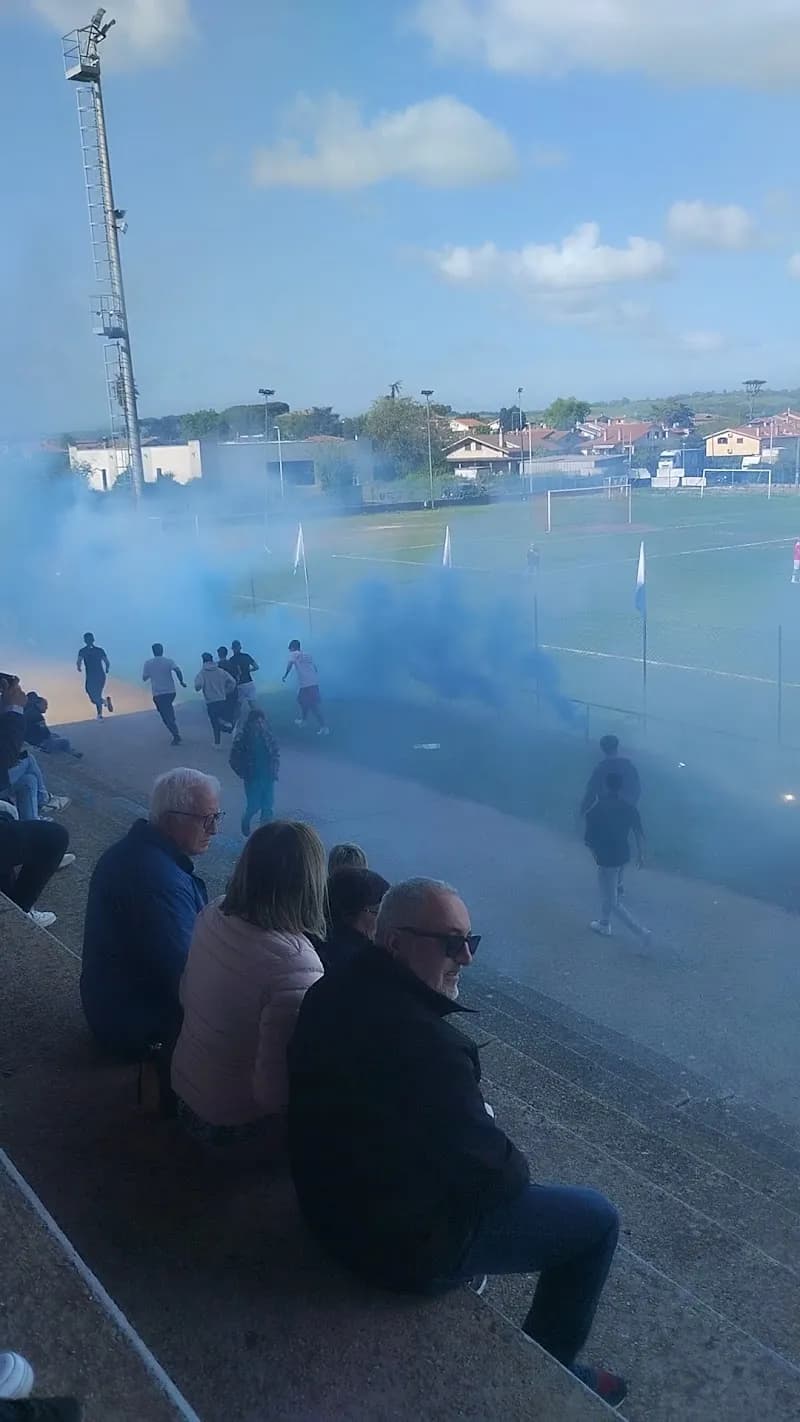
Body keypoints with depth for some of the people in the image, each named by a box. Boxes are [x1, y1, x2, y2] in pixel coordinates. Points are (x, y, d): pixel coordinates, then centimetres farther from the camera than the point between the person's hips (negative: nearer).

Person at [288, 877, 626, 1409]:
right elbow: (495, 1174, -23)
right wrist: (516, 1169, 0)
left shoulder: (332, 992, -8)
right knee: (597, 1218, 9)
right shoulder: (431, 1045, -34)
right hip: (409, 1243, -8)